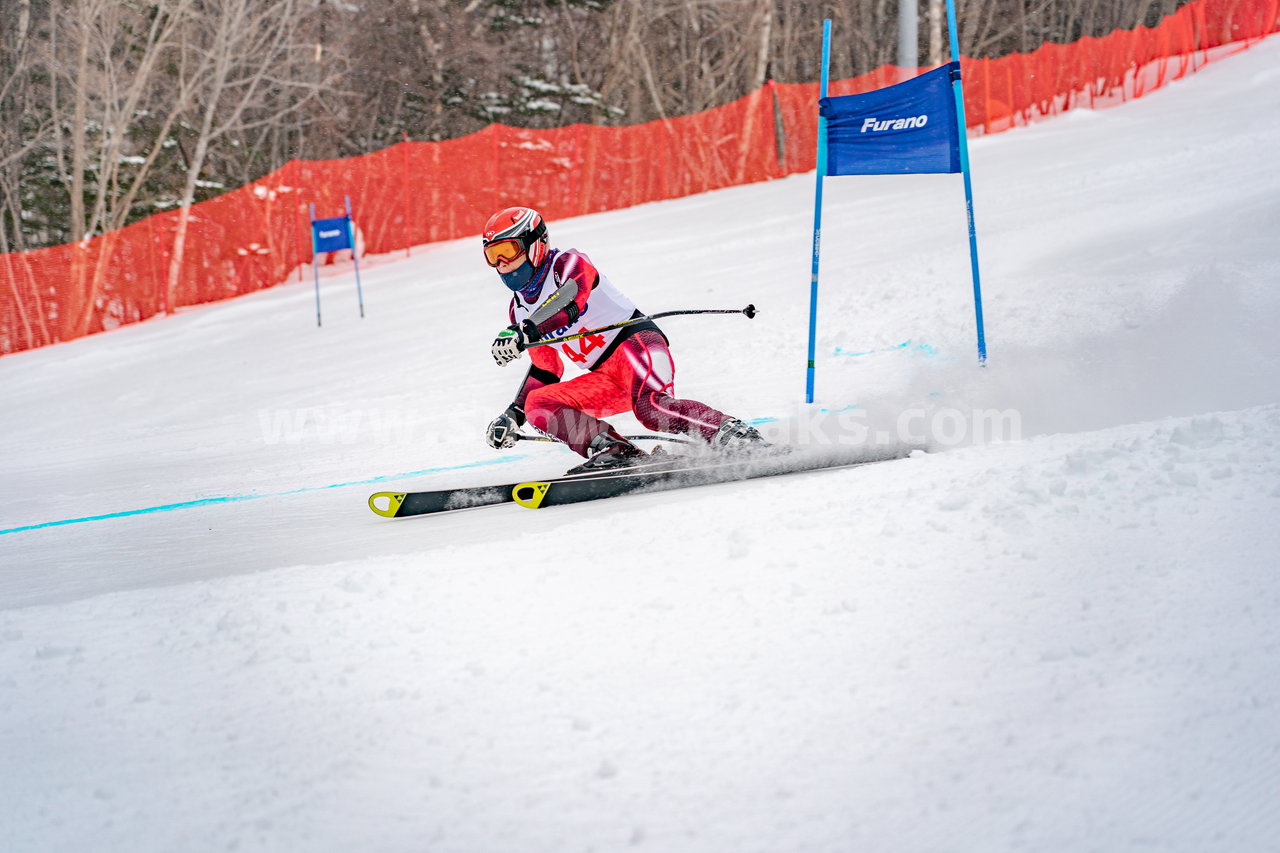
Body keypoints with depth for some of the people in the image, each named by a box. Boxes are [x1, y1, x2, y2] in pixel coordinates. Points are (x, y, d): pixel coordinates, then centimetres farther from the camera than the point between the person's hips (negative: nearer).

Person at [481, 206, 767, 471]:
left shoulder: (567, 263, -5)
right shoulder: (518, 310, 17)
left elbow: (569, 302, -28)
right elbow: (545, 370, 26)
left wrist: (524, 333, -43)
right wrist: (513, 415, 18)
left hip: (635, 342, -8)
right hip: (605, 378, 8)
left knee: (651, 409, -36)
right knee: (538, 404, -10)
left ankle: (739, 438, -33)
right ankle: (612, 450, -25)